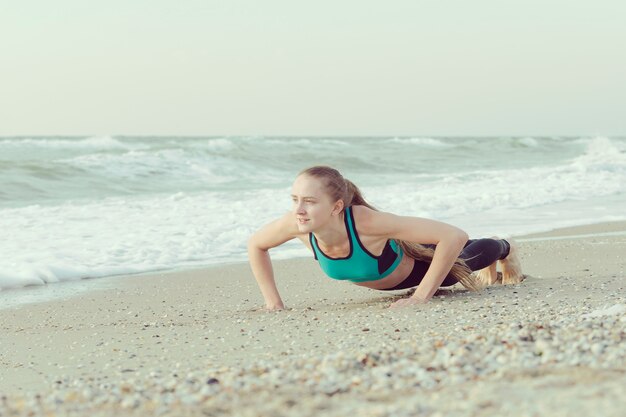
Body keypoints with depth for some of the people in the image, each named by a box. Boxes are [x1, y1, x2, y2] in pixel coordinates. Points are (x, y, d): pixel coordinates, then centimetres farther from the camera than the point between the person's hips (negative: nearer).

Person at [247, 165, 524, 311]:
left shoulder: (367, 222, -50)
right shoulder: (296, 225, -37)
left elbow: (454, 236, -48)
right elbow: (256, 245, -14)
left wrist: (422, 295, -46)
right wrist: (273, 302, -19)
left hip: (417, 262, -4)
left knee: (461, 260, 31)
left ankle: (505, 249, 66)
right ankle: (491, 268, 70)